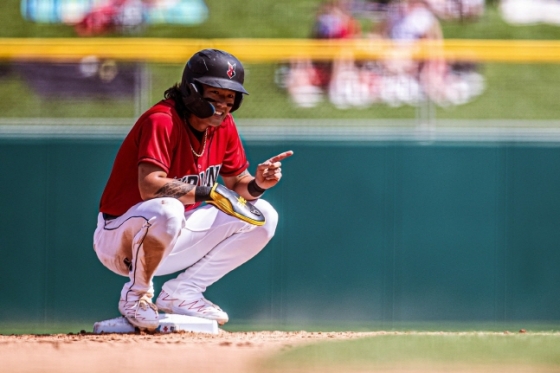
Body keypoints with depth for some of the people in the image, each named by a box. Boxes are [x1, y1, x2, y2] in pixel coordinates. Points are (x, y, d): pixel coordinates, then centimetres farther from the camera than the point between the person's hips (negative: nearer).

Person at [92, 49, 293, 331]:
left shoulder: (224, 126, 2)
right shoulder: (161, 121, -22)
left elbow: (237, 185, 7)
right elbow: (150, 186, -33)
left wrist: (257, 184, -16)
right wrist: (210, 193, -33)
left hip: (177, 236, 8)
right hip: (119, 239, -8)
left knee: (262, 216, 0)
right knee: (167, 209, -41)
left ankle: (181, 292, 1)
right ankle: (136, 295, -14)